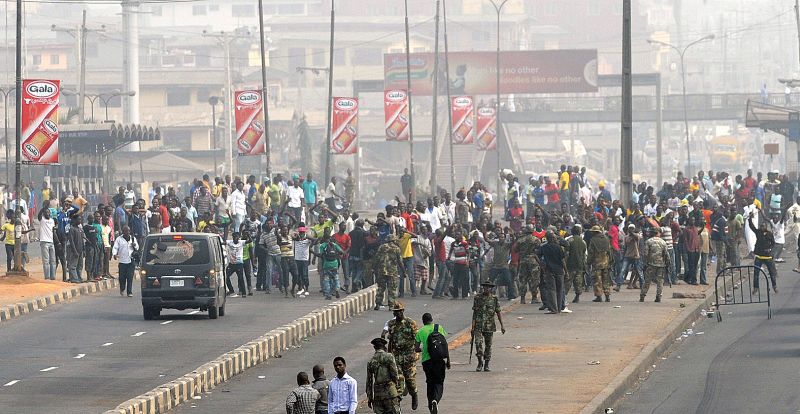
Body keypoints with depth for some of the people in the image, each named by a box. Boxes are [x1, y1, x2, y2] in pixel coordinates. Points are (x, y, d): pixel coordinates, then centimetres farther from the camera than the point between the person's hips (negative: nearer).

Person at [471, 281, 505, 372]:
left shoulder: (494, 299, 4)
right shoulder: (478, 298, 4)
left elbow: (498, 312, 7)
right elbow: (474, 312, 4)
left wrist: (502, 325, 2)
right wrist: (473, 326, -1)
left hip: (489, 326, 1)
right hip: (478, 324, -1)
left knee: (488, 345, 5)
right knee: (478, 342, -16)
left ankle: (486, 365, 14)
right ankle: (480, 362, -2)